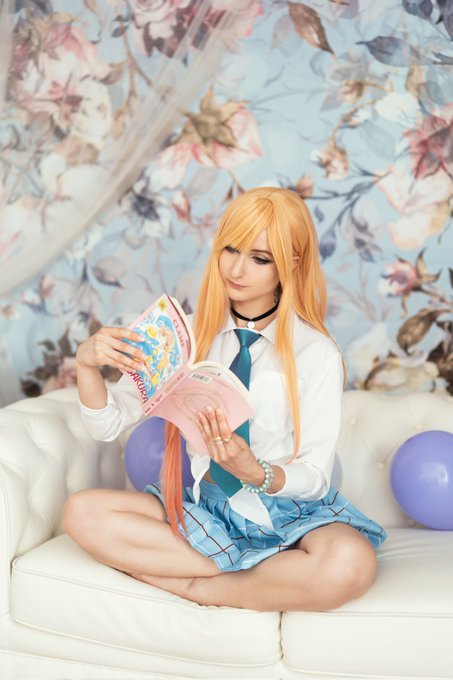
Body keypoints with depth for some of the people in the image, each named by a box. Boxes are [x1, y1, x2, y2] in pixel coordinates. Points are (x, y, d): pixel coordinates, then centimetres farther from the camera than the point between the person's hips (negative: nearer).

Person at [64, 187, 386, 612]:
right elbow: (108, 423, -1)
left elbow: (315, 477, -10)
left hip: (288, 513, -3)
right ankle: (264, 577, -15)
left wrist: (255, 472, -31)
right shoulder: (190, 334, 1)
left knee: (349, 565, -36)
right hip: (203, 505, 3)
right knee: (82, 512, -20)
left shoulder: (316, 353, -9)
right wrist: (87, 362, -21)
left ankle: (198, 586, -13)